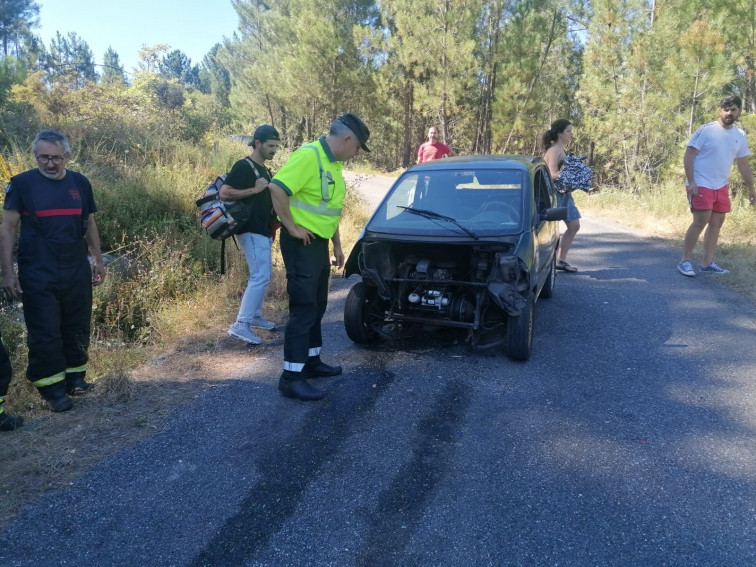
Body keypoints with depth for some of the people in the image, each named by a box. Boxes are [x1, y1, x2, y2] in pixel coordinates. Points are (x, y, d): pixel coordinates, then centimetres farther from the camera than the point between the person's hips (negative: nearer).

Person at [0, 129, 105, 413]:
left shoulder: (80, 183, 4)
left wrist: (98, 260, 12)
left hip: (77, 272, 3)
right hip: (38, 275, -3)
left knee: (77, 328, 10)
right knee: (44, 333, 1)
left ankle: (75, 377, 25)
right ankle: (53, 388, 13)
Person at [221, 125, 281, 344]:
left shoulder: (264, 170, 18)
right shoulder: (243, 166, -11)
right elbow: (224, 193, -20)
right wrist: (254, 189, -21)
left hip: (263, 231, 10)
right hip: (252, 231, -10)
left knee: (262, 276, 15)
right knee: (260, 277, -15)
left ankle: (255, 316, 26)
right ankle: (240, 325, -12)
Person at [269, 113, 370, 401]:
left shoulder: (333, 163, 13)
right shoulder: (308, 155, -18)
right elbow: (276, 188, -27)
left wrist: (337, 245, 21)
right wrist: (291, 226, -20)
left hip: (320, 243, 10)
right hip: (301, 244, -10)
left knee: (317, 306, 16)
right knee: (303, 308, -8)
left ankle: (311, 360, 30)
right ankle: (291, 377, 0)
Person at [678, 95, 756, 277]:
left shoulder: (740, 136, 8)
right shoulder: (706, 130, -10)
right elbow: (688, 156, -12)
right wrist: (691, 182, -21)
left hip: (722, 186, 7)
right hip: (701, 185, -7)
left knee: (717, 223, 8)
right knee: (700, 222, -13)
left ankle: (707, 263, 15)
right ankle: (685, 261, -2)